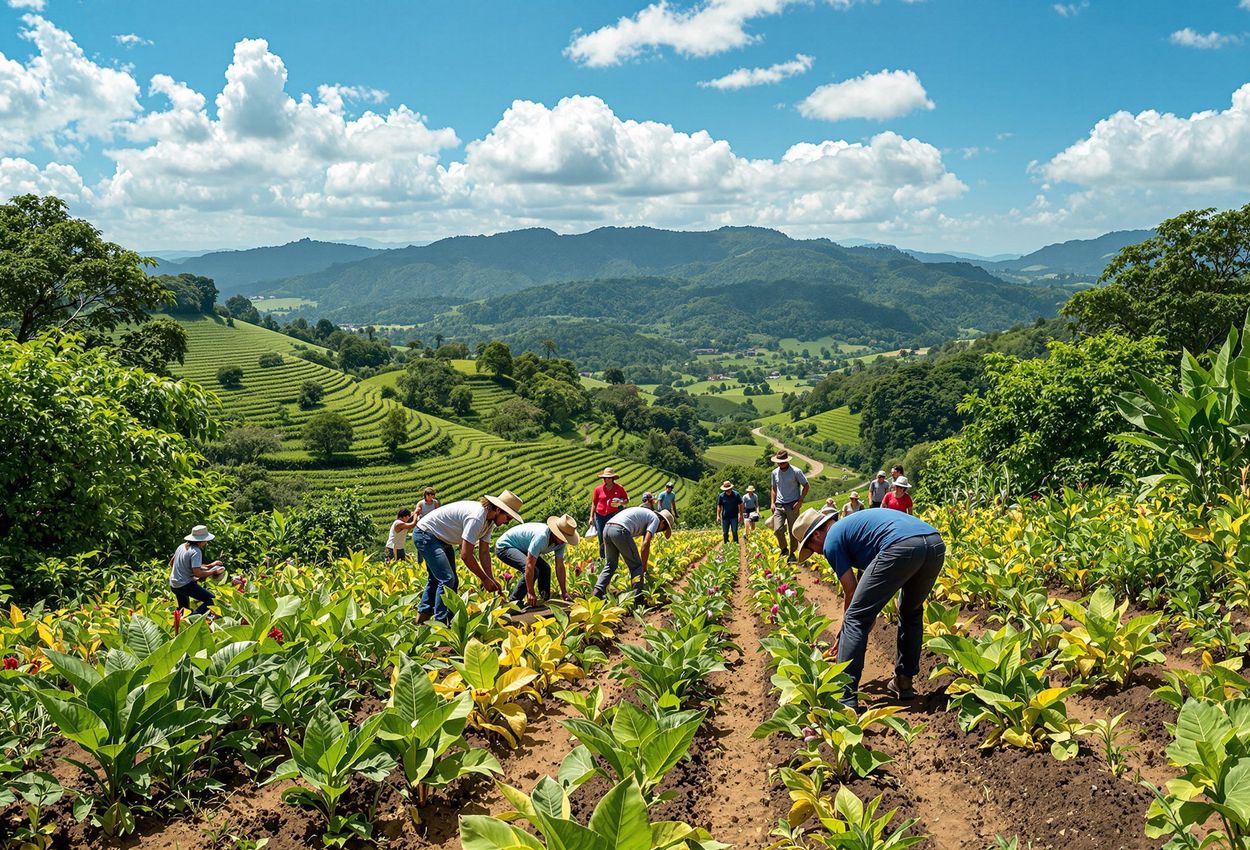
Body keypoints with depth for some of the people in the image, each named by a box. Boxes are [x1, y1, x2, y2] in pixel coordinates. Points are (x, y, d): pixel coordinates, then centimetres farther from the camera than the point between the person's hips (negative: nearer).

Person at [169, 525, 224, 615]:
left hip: (173, 584, 9)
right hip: (185, 585, -9)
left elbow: (171, 563, 20)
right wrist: (213, 572, -14)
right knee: (211, 599, -12)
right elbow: (197, 573, -25)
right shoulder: (196, 551, -18)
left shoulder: (182, 546, 7)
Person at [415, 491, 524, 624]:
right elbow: (466, 555, -31)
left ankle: (422, 617, 28)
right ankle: (441, 623, -12)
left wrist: (491, 579, -6)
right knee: (447, 579, -16)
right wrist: (485, 579, -21)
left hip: (441, 540, 11)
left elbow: (484, 552, 3)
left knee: (436, 578, 18)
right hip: (425, 534, -11)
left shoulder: (489, 521, -1)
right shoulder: (477, 517, -32)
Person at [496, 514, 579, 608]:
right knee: (533, 570, -26)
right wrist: (531, 593, -35)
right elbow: (530, 565, -37)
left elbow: (560, 567, -4)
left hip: (522, 548, 9)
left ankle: (546, 601, 14)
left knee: (545, 569, 4)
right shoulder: (541, 536, -37)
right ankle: (513, 601, -15)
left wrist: (564, 592, -8)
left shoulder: (561, 542, -10)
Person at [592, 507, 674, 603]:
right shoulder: (655, 519, 10)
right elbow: (646, 544, -4)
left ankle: (597, 592, 7)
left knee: (610, 565, 21)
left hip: (607, 528, 8)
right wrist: (644, 568, 4)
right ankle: (638, 599, 5)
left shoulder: (644, 514, 35)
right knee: (636, 566, 7)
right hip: (620, 531, -8)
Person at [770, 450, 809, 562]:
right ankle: (784, 549, 12)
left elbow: (806, 486, -1)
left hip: (792, 505, -3)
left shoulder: (796, 472, -6)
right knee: (777, 529, -11)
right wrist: (772, 503, 9)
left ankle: (792, 553, 15)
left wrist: (800, 501, -10)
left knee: (793, 531, 1)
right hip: (779, 506, 3)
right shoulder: (775, 473, 8)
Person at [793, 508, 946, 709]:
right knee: (911, 613, 32)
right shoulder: (853, 524, 39)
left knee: (855, 619, 2)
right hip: (936, 543, 9)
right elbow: (870, 587, 43)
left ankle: (845, 696, -1)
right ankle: (904, 682, 33)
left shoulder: (832, 540, 15)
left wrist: (843, 635, 29)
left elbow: (851, 591, 16)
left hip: (902, 547, -9)